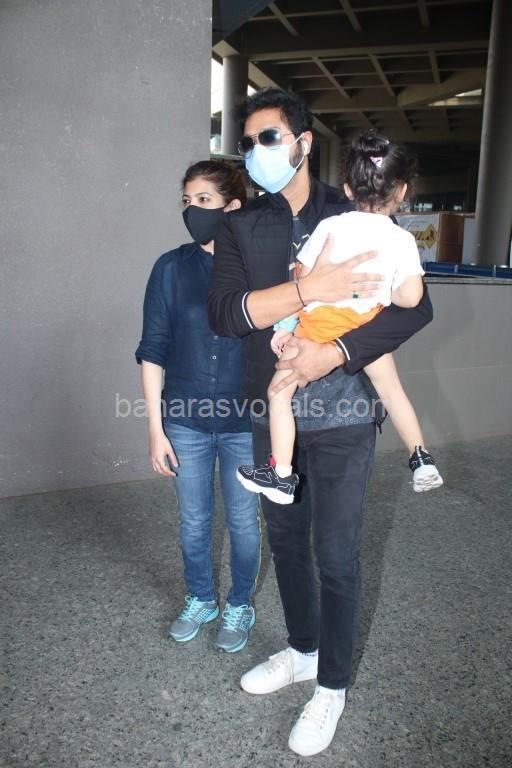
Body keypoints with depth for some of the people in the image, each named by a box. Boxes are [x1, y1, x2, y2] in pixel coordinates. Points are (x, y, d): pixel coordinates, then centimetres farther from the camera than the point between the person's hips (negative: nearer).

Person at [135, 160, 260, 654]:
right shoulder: (171, 268, -5)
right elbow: (153, 351, -2)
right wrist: (156, 428, -4)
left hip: (245, 424, -1)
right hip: (186, 422, 1)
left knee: (242, 522, 13)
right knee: (193, 521, 17)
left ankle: (239, 606, 39)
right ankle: (199, 600, 42)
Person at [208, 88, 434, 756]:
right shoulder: (241, 227, 3)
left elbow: (416, 306, -10)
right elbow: (223, 313, -14)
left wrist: (334, 353, -23)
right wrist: (311, 288, -26)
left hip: (341, 417, -3)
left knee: (336, 557, 6)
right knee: (285, 540, 18)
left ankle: (332, 685, 31)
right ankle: (303, 650, 44)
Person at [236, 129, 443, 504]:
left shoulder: (330, 226, -6)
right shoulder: (402, 239, -4)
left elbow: (302, 282, -4)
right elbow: (411, 297, -13)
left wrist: (285, 326, 5)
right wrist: (385, 293, 8)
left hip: (320, 325, -2)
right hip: (369, 326, 3)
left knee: (279, 391, 9)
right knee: (391, 390, 22)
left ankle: (281, 476, 12)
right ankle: (422, 461, 30)